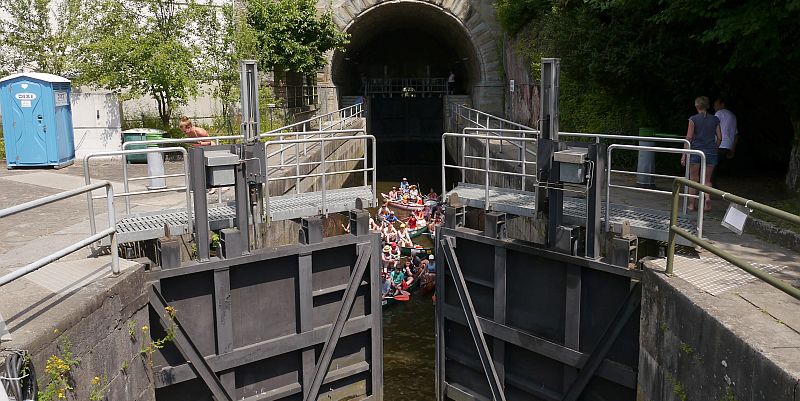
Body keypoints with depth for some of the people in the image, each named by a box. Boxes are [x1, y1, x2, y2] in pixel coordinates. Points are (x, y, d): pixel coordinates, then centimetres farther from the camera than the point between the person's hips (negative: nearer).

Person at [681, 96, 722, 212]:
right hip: (710, 152, 3)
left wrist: (684, 154, -5)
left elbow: (689, 138, -7)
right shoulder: (715, 120, 5)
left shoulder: (693, 119, -4)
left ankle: (692, 204, 11)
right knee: (707, 180, 12)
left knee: (693, 179, 9)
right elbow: (719, 138, 6)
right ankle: (707, 197, -13)